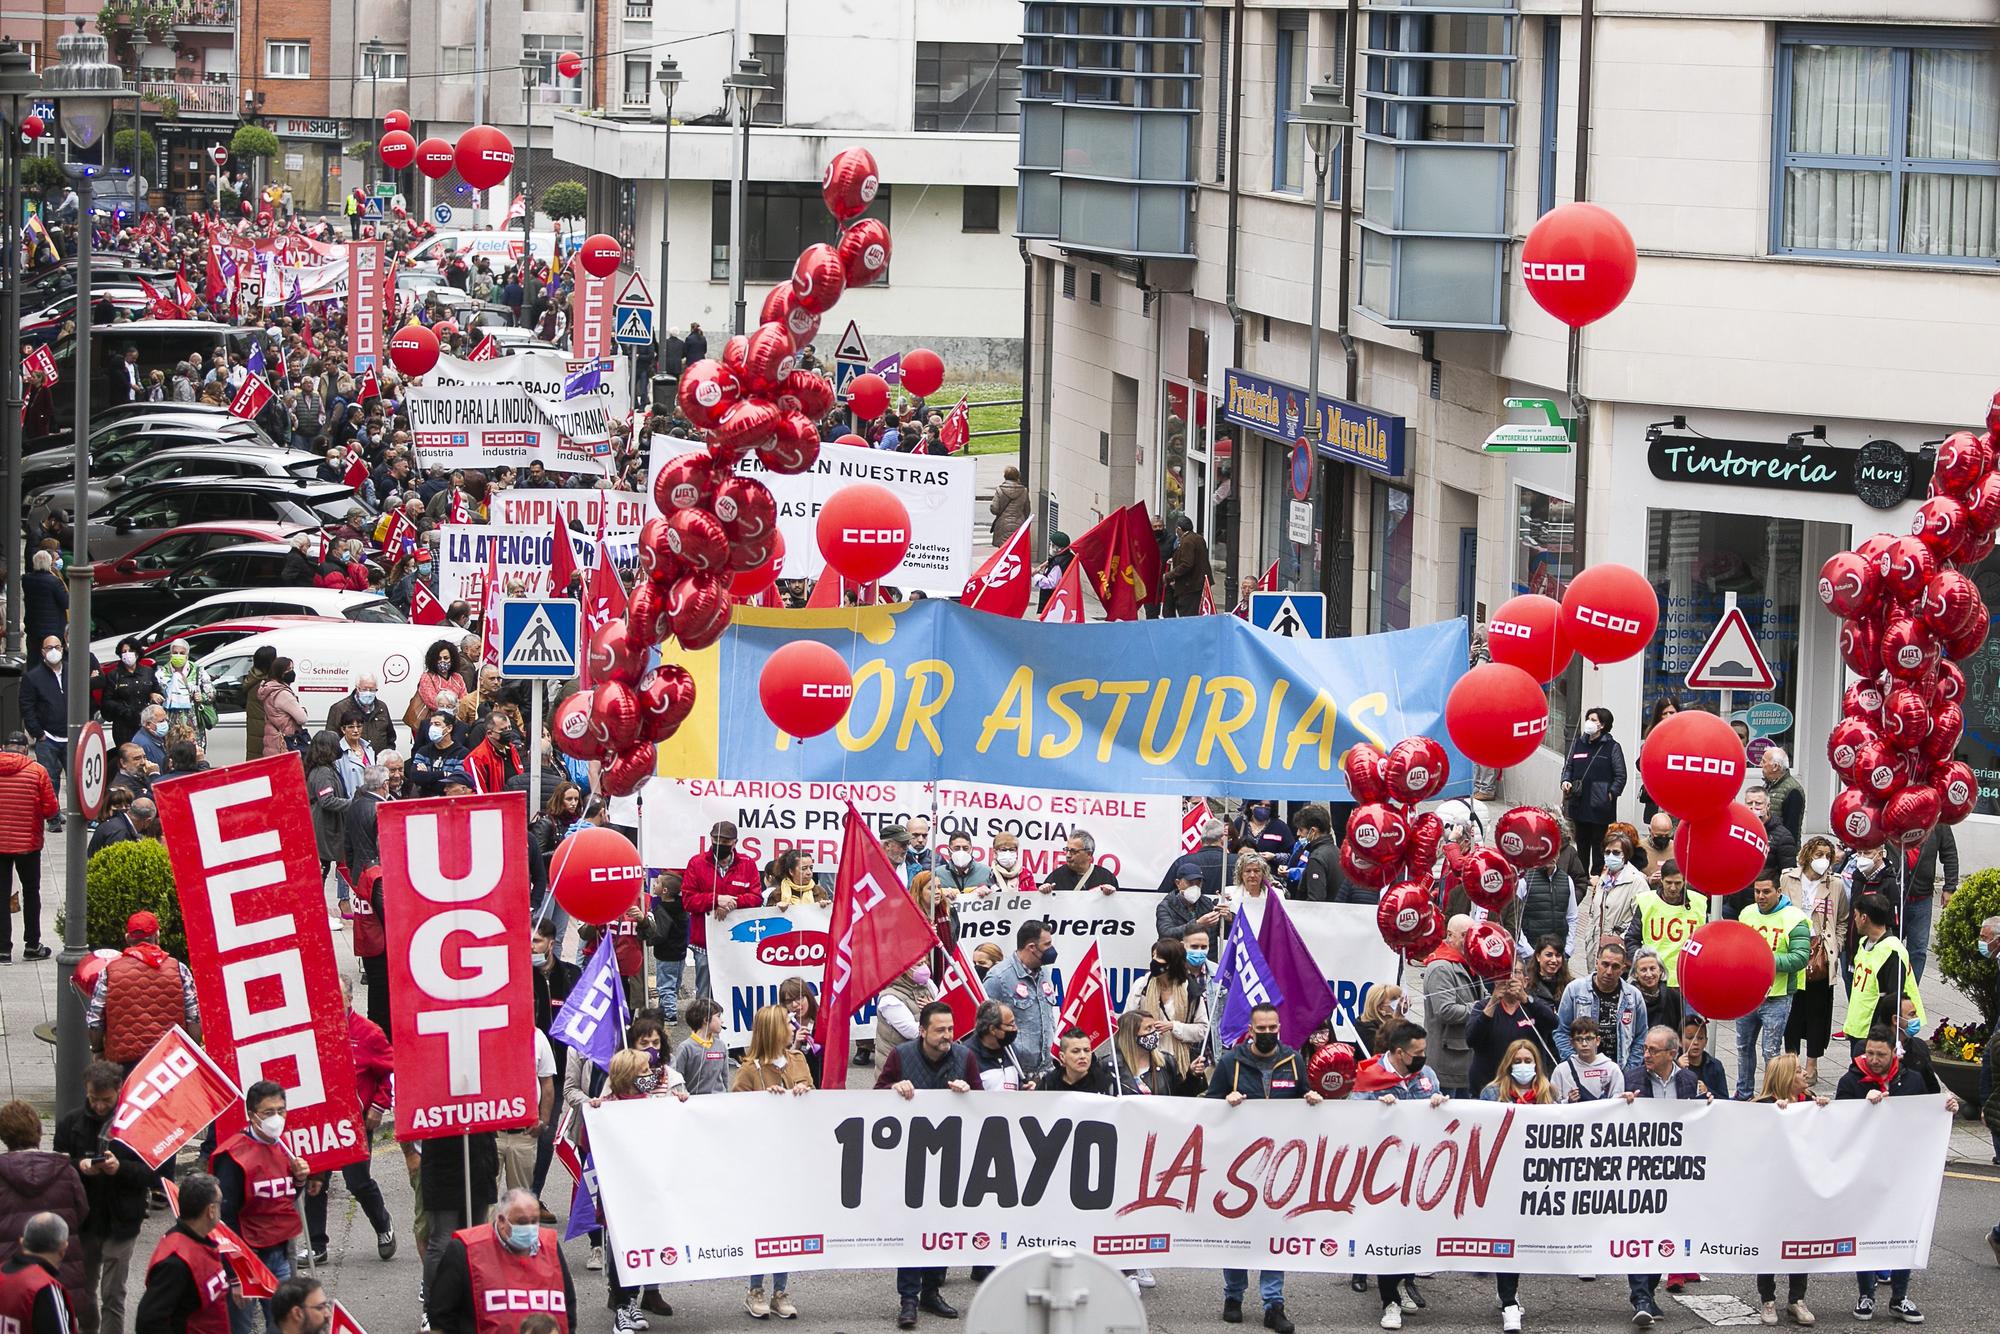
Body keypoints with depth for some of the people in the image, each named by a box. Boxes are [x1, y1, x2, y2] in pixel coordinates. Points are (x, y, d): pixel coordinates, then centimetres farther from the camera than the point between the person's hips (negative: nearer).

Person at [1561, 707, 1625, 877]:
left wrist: (1611, 794, -13)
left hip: (1601, 806, -5)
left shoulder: (1612, 747, -3)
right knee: (1581, 844, 13)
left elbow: (1620, 776, -3)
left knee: (1599, 847, -2)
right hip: (1579, 804, 5)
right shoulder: (1578, 744, 12)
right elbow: (1568, 766, 18)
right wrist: (1565, 781, -2)